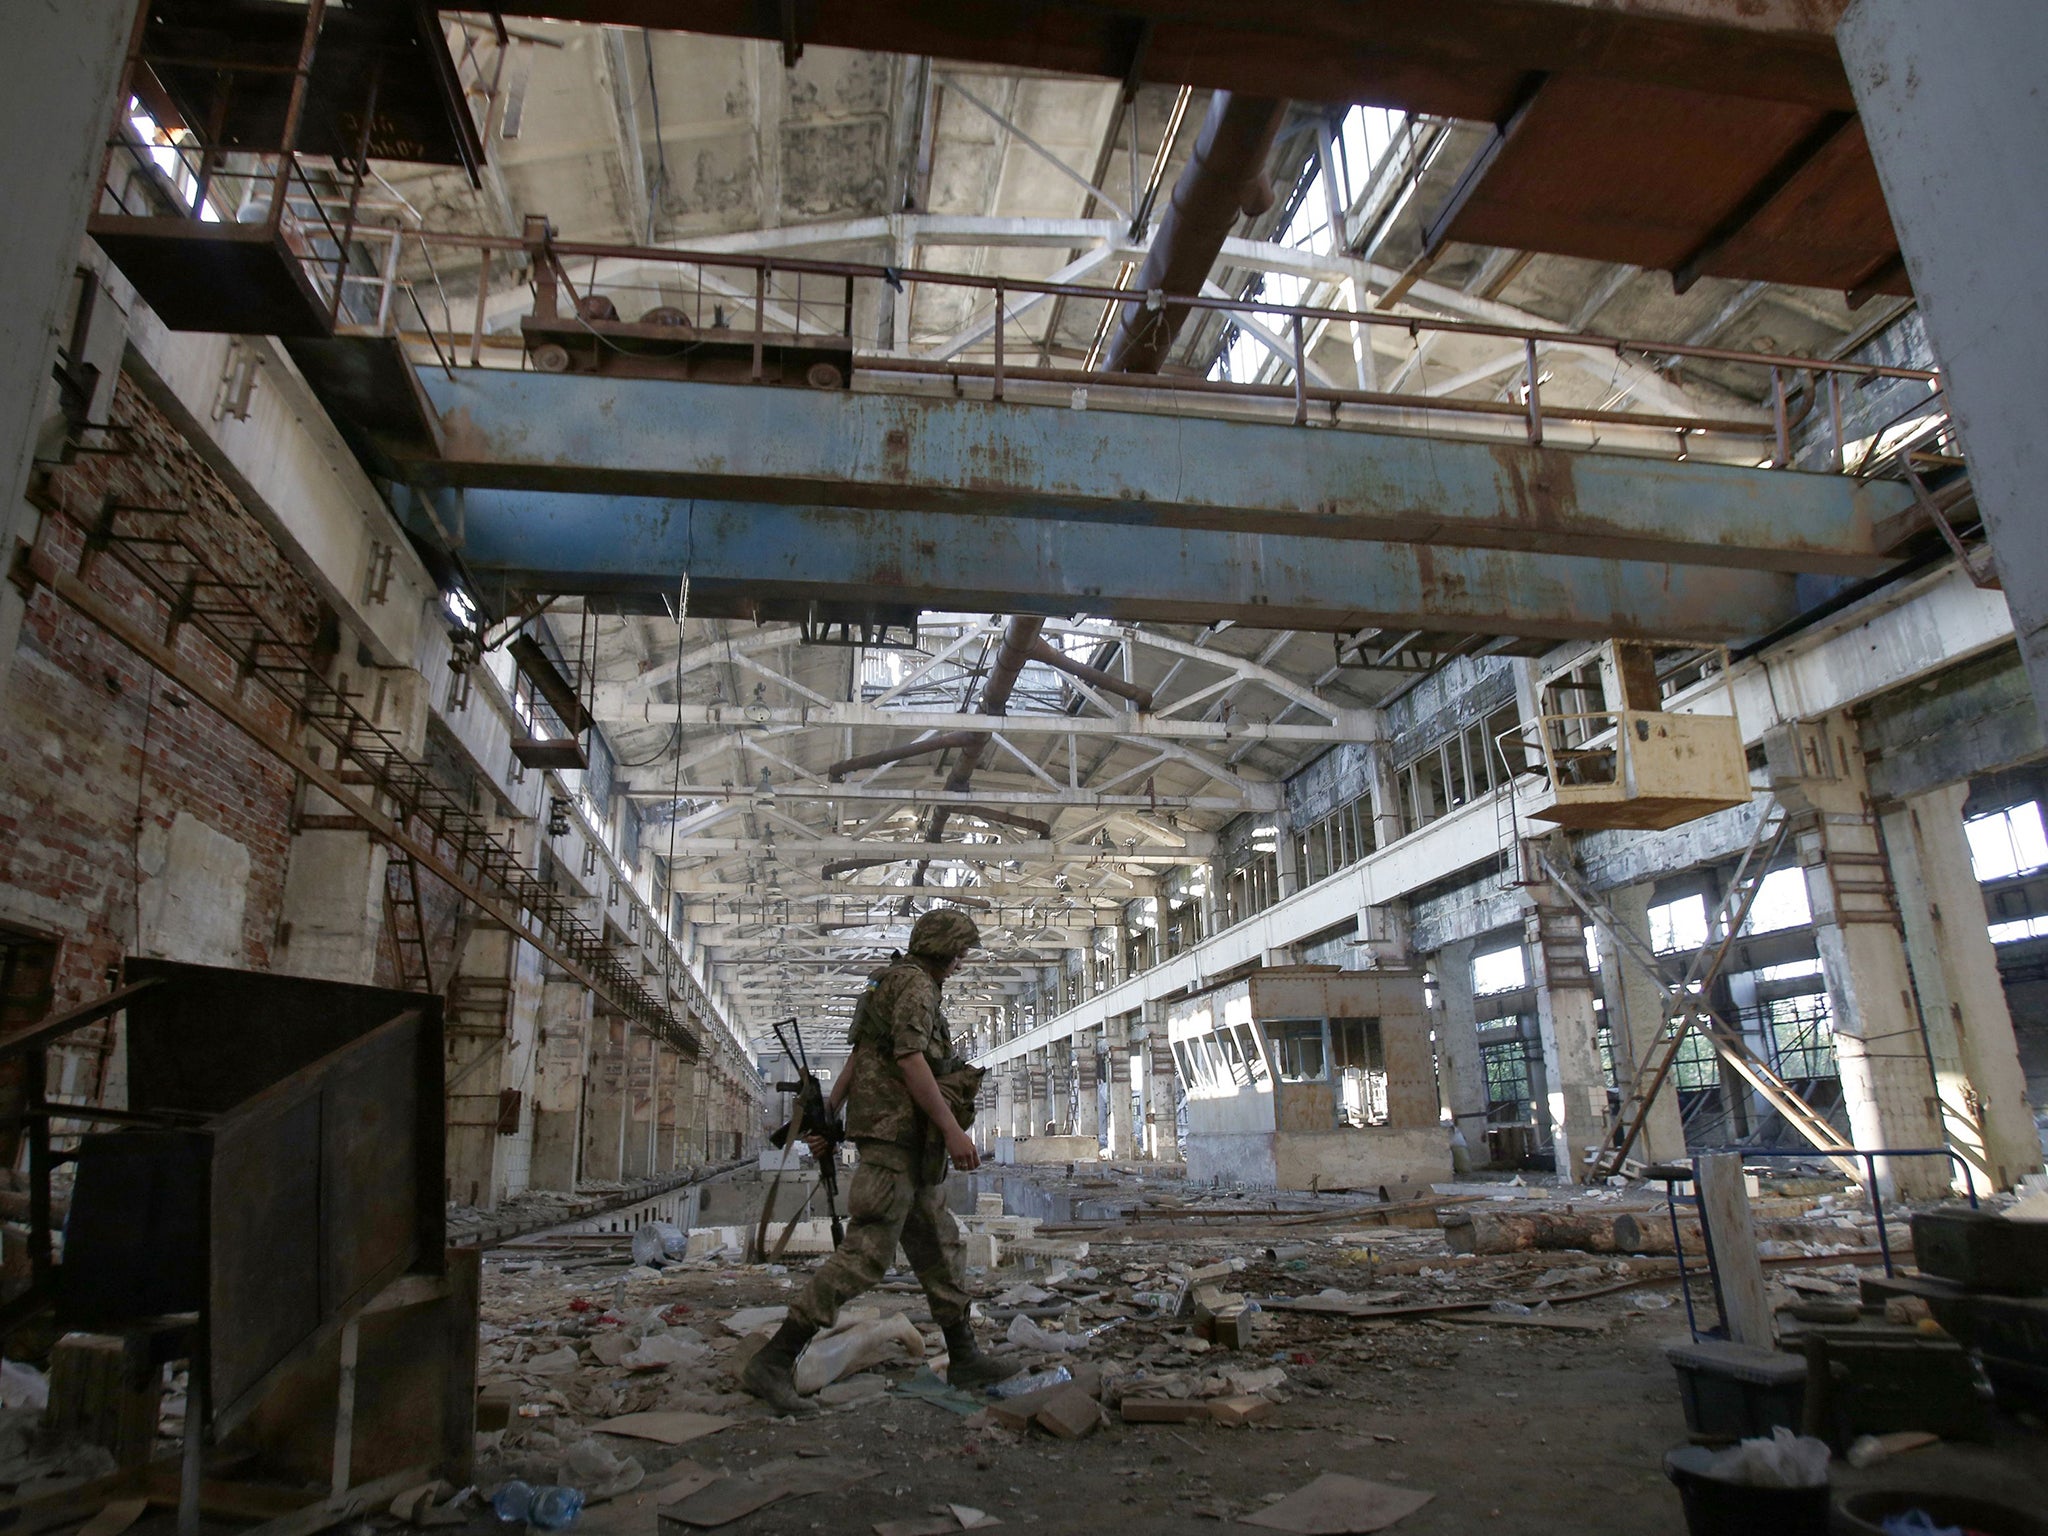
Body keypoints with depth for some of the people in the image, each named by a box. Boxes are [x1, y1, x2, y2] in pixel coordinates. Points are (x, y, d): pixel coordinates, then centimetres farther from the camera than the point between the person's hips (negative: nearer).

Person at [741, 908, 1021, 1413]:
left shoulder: (891, 985, 21)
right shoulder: (915, 984, -11)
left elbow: (856, 1058, 19)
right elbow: (910, 1060, -22)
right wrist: (953, 1130, -25)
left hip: (906, 1143, 11)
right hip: (897, 1134, -11)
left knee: (940, 1250, 14)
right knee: (866, 1255, -12)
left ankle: (964, 1358, 22)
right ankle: (773, 1363, -11)